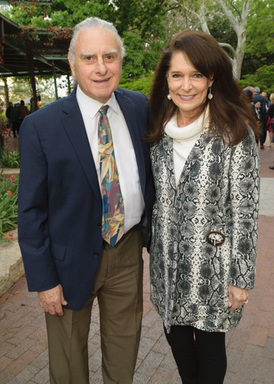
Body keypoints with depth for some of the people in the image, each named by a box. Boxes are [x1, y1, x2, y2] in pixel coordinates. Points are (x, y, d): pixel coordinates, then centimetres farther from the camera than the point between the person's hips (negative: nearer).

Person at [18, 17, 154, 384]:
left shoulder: (141, 108, -3)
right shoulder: (41, 126, -15)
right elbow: (31, 211, -11)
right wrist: (43, 281, -9)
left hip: (129, 248, 4)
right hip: (72, 259, -3)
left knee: (125, 347, 25)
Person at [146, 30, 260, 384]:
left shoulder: (236, 133, -15)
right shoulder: (160, 130, 1)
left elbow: (245, 210, -12)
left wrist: (241, 278, -10)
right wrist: (153, 246, 13)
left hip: (212, 264, -4)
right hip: (167, 262, 5)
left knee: (209, 344, 15)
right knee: (176, 336, 22)